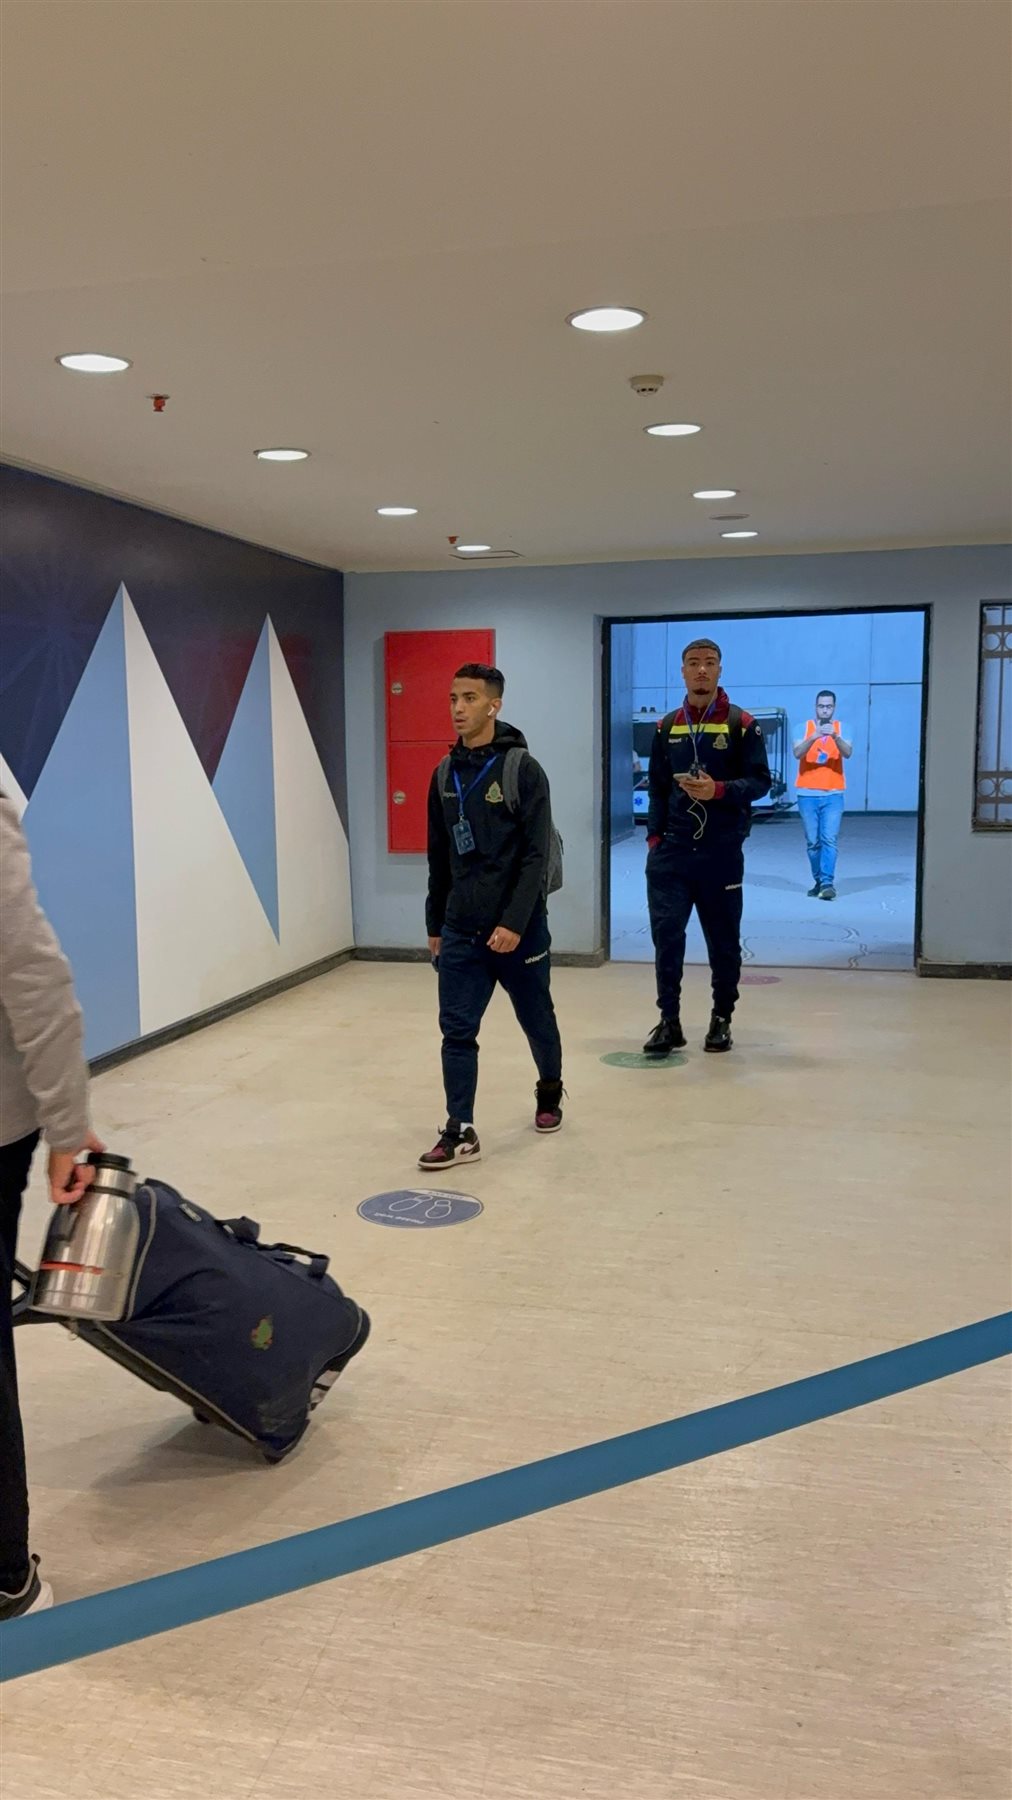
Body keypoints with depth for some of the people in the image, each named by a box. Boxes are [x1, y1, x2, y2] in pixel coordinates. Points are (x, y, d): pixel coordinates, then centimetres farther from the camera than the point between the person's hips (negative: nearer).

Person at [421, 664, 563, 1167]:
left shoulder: (523, 770, -10)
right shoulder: (445, 773, 7)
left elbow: (536, 856, -15)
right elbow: (438, 857, 13)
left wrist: (514, 922, -23)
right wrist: (435, 924, 14)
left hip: (518, 928, -4)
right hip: (459, 930, 4)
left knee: (537, 1022, 14)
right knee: (456, 1030, -1)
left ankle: (549, 1094, 39)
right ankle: (460, 1132, 5)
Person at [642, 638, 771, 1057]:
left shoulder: (740, 724, -1)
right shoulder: (667, 727, 11)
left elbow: (760, 781, -4)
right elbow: (657, 787, 12)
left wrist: (719, 790, -20)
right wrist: (654, 835, 2)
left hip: (722, 852, -2)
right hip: (672, 850, 2)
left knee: (723, 939, 8)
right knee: (666, 933, -6)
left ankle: (722, 1018, 23)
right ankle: (669, 1021, 4)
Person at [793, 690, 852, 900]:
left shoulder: (841, 728, 5)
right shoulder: (803, 728, 4)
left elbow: (847, 753, -11)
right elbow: (797, 753, -12)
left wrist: (835, 736, -29)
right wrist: (814, 736, -28)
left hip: (833, 795, -1)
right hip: (807, 794, 1)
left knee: (829, 839, -11)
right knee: (813, 841, 5)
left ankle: (828, 883, -13)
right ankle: (818, 881, 16)